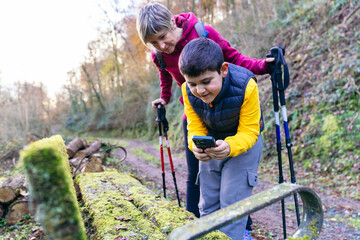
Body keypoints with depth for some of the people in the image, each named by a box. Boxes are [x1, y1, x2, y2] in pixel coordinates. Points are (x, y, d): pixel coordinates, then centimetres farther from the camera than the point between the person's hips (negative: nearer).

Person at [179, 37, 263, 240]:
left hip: (243, 145, -4)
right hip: (212, 145, 4)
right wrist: (196, 146, -36)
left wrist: (230, 146, -47)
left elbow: (249, 132, -26)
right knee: (208, 205, 11)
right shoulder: (188, 90, -20)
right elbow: (195, 126, -13)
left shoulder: (245, 86, -31)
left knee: (232, 204, -8)